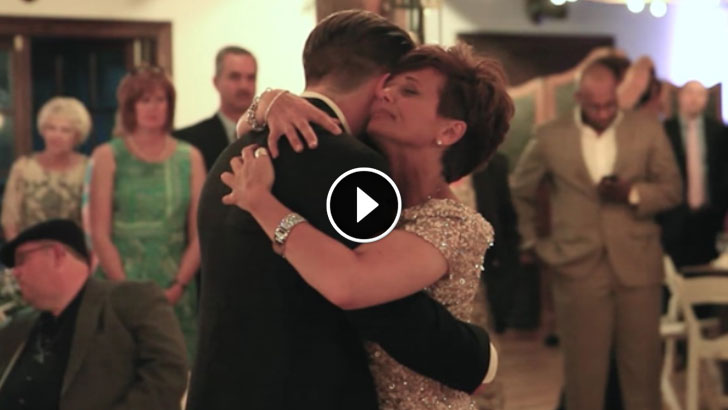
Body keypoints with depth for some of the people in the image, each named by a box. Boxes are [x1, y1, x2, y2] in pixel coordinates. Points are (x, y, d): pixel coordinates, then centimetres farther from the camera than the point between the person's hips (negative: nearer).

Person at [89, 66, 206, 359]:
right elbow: (100, 235, -2)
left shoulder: (190, 158, 8)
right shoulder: (108, 157, 2)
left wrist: (177, 288, -8)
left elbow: (199, 235, 4)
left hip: (176, 297, 2)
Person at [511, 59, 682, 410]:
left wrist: (632, 193, -12)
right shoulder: (550, 138, 2)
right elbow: (520, 191, 17)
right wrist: (531, 241, 14)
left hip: (637, 266, 1)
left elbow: (671, 190, 6)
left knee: (642, 363, 6)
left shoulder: (648, 130, 2)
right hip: (578, 269, -1)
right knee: (584, 368, 4)